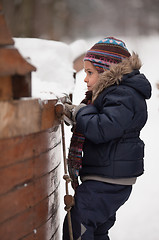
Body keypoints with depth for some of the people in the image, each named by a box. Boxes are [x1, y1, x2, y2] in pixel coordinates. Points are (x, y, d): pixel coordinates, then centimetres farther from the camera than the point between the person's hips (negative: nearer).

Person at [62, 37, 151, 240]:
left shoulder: (124, 96, -18)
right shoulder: (111, 92, 15)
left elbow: (101, 129, -29)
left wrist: (80, 112, -13)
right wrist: (74, 112, 6)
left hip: (108, 183, -11)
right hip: (108, 179, 11)